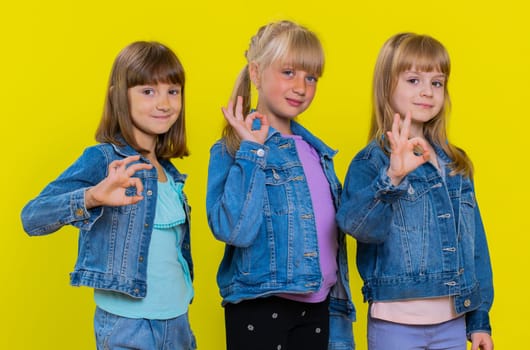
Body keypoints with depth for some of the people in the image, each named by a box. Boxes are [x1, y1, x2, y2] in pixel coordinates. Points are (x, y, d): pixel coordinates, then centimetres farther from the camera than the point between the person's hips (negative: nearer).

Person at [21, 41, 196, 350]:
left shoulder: (169, 172, 8)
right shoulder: (102, 159, -11)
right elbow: (32, 218, -22)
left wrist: (181, 323, 12)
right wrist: (92, 198, -39)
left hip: (177, 321, 6)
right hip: (126, 324, -6)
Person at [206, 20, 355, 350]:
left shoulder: (317, 151, 11)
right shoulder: (233, 150, -7)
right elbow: (235, 230, -22)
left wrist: (339, 322, 15)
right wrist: (252, 150, -18)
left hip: (316, 308, 6)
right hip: (259, 310, -5)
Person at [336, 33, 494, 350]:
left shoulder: (456, 164, 9)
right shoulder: (372, 162, -7)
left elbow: (474, 242, 13)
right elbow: (358, 225, -24)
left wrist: (480, 319, 13)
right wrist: (392, 178, -39)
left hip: (454, 320, 5)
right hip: (397, 323, -5)